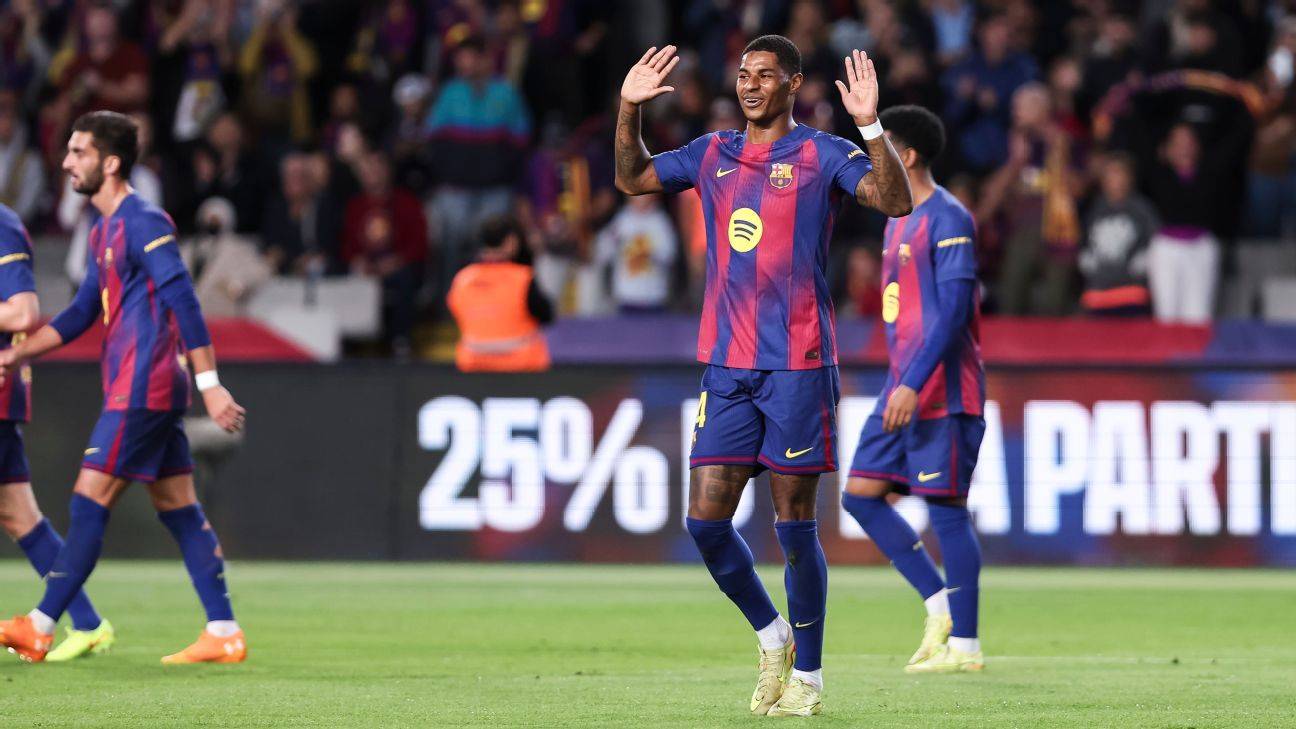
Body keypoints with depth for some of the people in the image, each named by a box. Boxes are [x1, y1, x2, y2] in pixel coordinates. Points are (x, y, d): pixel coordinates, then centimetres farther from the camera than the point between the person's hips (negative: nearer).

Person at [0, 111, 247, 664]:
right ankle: (224, 634, 7)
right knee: (179, 511, 8)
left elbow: (184, 303, -18)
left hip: (141, 390, -10)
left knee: (89, 504, -9)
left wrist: (209, 385, -23)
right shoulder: (104, 231, 17)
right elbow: (81, 315, 23)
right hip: (149, 392, 10)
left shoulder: (143, 223, -13)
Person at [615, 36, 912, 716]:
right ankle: (772, 635, 20)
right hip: (726, 367, 5)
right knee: (705, 521, -1)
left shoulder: (822, 155, -2)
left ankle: (806, 674, 10)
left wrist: (870, 126, -27)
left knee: (794, 525, -2)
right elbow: (632, 179, 25)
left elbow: (896, 201, -14)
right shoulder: (712, 154, 13)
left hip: (799, 366, -5)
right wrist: (629, 109, 10)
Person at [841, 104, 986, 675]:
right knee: (860, 494, 4)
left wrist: (914, 385, -25)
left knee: (945, 506, -7)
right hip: (902, 390, 10)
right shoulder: (898, 222, 17)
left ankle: (964, 644, -2)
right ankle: (939, 604, 9)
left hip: (940, 392, -10)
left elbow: (953, 309, -20)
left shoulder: (948, 220, -12)